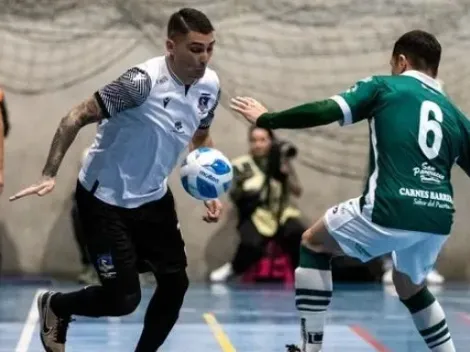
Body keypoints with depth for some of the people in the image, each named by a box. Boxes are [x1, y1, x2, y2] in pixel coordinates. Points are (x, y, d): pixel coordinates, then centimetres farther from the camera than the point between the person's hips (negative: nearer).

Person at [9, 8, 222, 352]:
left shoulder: (210, 85, -5)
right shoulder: (145, 81, -28)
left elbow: (200, 139, 14)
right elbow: (78, 117, -22)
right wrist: (50, 174, -29)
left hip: (153, 197, 7)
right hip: (105, 198, -7)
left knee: (176, 284, 2)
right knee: (124, 298, -6)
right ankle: (55, 306, 25)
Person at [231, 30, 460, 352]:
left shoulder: (384, 87, 9)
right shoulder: (453, 113, 20)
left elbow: (326, 112, -1)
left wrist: (266, 119, 10)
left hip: (391, 210, -5)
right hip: (439, 219, 5)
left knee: (313, 244, 20)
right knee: (411, 288, 34)